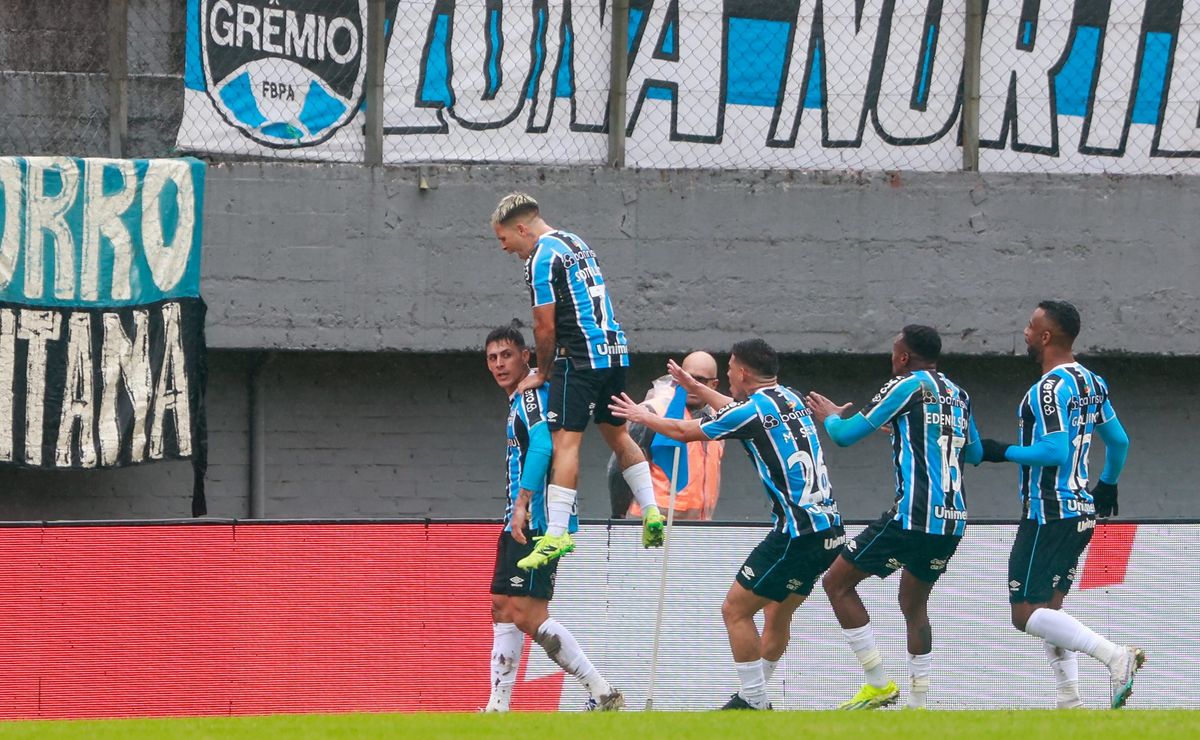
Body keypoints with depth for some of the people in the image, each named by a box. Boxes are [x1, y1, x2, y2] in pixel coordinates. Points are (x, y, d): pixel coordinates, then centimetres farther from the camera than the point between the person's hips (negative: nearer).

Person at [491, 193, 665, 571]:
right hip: (615, 349, 9)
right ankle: (651, 513, 16)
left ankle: (556, 533, -18)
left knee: (565, 441, -11)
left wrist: (542, 373, 4)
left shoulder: (541, 259, -11)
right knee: (617, 434, 20)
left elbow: (545, 328, -12)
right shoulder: (576, 243, 17)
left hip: (581, 357, -9)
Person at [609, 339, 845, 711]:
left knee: (735, 609, -1)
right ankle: (754, 698, 25)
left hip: (797, 533, -9)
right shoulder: (788, 398, 15)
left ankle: (753, 702, -1)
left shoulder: (754, 410, -8)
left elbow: (684, 431, 5)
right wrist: (697, 388, 49)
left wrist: (642, 416, 22)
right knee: (776, 614, 19)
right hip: (828, 529, 9)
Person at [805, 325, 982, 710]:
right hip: (953, 520, 8)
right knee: (914, 604, 22)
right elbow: (974, 453, 31)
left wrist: (829, 416, 23)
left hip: (914, 515, -8)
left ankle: (878, 683, -2)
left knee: (837, 583, 3)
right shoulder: (958, 394, 16)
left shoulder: (907, 386, -4)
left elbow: (846, 435, -1)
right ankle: (918, 704, 15)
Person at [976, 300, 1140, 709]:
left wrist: (1003, 452, -12)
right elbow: (1119, 441, 21)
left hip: (1050, 513, -9)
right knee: (1048, 609, 15)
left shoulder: (1050, 387, -16)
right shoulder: (1090, 382, 12)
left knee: (1027, 614, -9)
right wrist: (1107, 485, 37)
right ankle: (1070, 702, 8)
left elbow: (1056, 451, -24)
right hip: (1081, 510, 9)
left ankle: (1116, 656, -21)